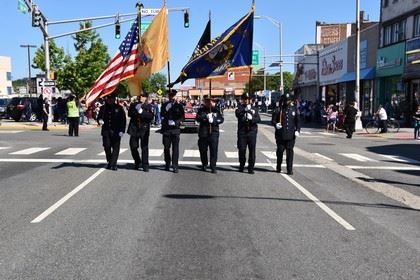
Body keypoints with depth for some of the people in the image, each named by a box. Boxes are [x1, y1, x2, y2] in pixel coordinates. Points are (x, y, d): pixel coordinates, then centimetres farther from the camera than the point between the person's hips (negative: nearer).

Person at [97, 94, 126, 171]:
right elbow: (99, 117, 16)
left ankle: (113, 164, 2)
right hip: (106, 130, 2)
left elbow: (123, 119, 2)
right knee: (106, 146, 1)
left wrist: (122, 130, -6)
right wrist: (100, 121, -9)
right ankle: (109, 162, 23)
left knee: (115, 147, -3)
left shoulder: (119, 108, 3)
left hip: (116, 131, -2)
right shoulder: (103, 108, 10)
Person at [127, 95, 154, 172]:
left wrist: (141, 112, -18)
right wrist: (136, 110, -15)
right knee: (133, 146, 6)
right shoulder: (133, 105, 9)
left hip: (144, 129, -2)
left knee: (144, 147, -4)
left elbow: (151, 116, -12)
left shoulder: (148, 106, 2)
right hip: (134, 128, 3)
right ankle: (137, 162, 29)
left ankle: (145, 165, 3)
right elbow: (129, 114, -1)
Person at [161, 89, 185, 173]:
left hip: (175, 129, -2)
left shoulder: (179, 106, 7)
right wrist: (166, 109, -12)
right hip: (166, 129, 2)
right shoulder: (164, 105, 11)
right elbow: (162, 116, 4)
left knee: (175, 148, -6)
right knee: (166, 147, 8)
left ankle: (175, 166, -3)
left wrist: (175, 122, -12)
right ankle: (167, 164, 25)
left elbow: (182, 117, 4)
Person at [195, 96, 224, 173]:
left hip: (214, 132, -1)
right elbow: (197, 118, -6)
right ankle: (204, 164, 30)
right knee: (203, 150, 9)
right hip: (203, 133, 1)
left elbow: (221, 119, 0)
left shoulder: (217, 110, 7)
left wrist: (213, 120, -17)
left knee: (214, 150, -5)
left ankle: (213, 167, 1)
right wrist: (206, 117, -21)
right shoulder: (201, 109, 6)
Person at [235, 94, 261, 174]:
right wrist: (245, 110, -28)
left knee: (252, 150, -2)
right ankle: (241, 165, 21)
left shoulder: (254, 109, 14)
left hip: (252, 132, 1)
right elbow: (237, 113, -14)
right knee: (241, 150, 1)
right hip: (242, 132, -1)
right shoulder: (240, 107, 8)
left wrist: (252, 118, -18)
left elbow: (258, 119, 1)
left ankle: (251, 168, 5)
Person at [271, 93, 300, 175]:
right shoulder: (279, 109, 1)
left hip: (291, 134, 1)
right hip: (280, 134, -1)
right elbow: (273, 120, 3)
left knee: (290, 151, 0)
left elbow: (297, 121, 11)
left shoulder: (294, 109, 7)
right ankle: (278, 167, 25)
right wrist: (276, 124, -18)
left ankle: (290, 169, 5)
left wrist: (297, 130, -2)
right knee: (280, 150, 6)